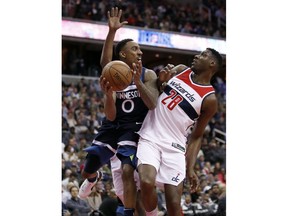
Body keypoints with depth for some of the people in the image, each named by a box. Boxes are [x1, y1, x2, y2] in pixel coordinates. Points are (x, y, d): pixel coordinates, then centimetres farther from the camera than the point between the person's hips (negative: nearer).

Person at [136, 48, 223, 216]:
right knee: (147, 182, -26)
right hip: (150, 138, 2)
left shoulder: (209, 99, -2)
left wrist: (190, 168, -5)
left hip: (174, 147, -2)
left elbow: (197, 135, 3)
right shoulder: (181, 70, 8)